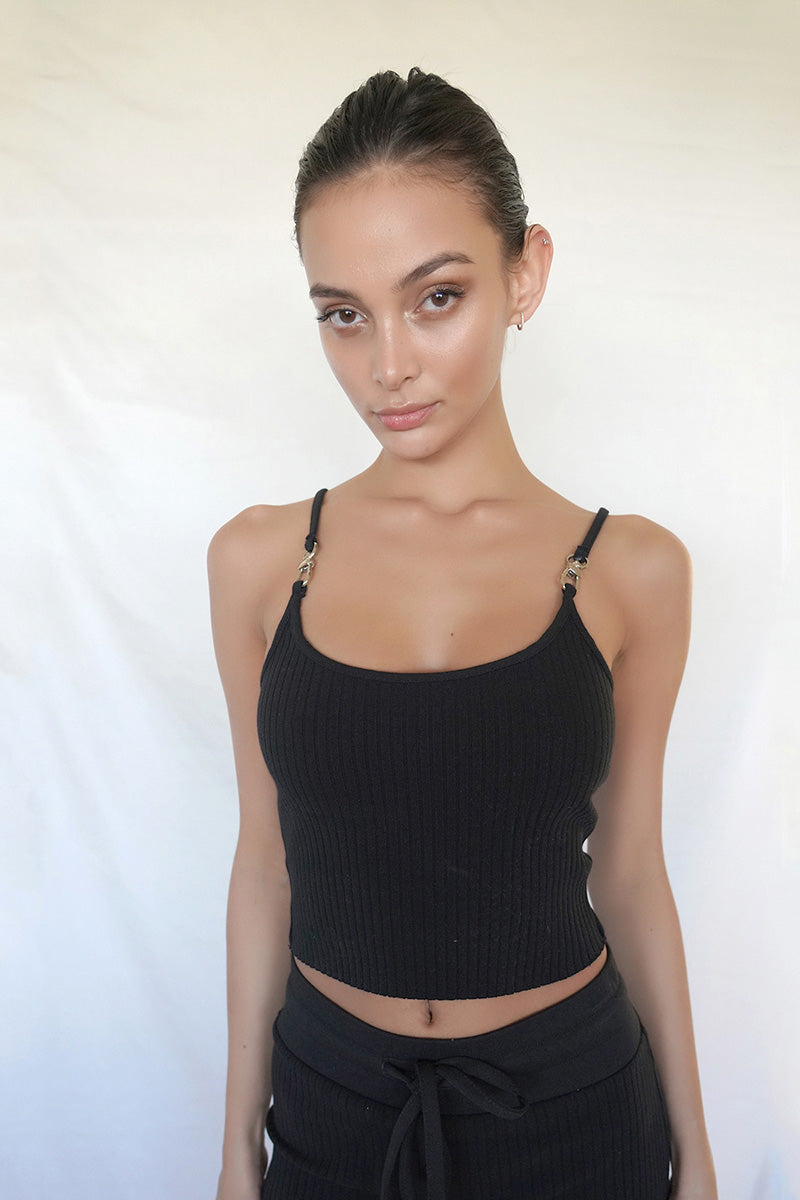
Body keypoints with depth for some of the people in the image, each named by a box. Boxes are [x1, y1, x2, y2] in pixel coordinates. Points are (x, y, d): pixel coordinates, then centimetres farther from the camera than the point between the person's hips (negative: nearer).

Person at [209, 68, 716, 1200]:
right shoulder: (259, 559, -8)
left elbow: (629, 870, -2)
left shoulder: (631, 570, -10)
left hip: (572, 1102, 0)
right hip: (332, 1096, 1)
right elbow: (267, 859, -1)